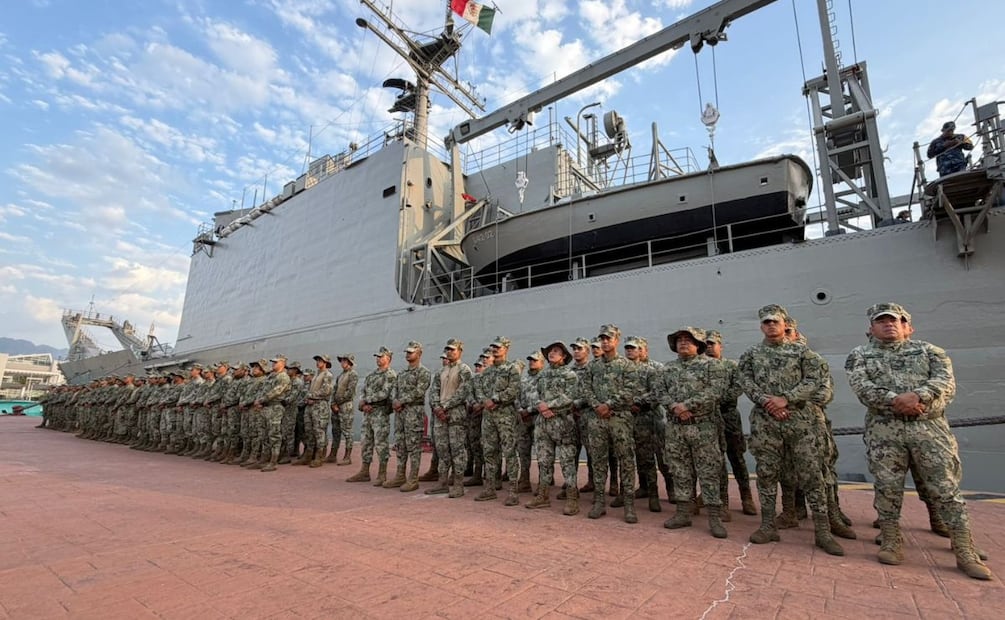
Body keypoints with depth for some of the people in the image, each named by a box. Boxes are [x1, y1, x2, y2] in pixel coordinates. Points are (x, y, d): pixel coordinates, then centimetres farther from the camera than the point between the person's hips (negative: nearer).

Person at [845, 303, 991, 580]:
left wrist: (917, 395, -21)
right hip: (883, 430, 0)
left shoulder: (929, 351, 12)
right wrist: (895, 400, -20)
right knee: (887, 488, 3)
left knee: (946, 488, 2)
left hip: (929, 427, 1)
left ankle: (965, 552, 15)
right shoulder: (859, 355, 9)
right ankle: (892, 544, 15)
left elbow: (946, 381, -4)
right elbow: (861, 387, -6)